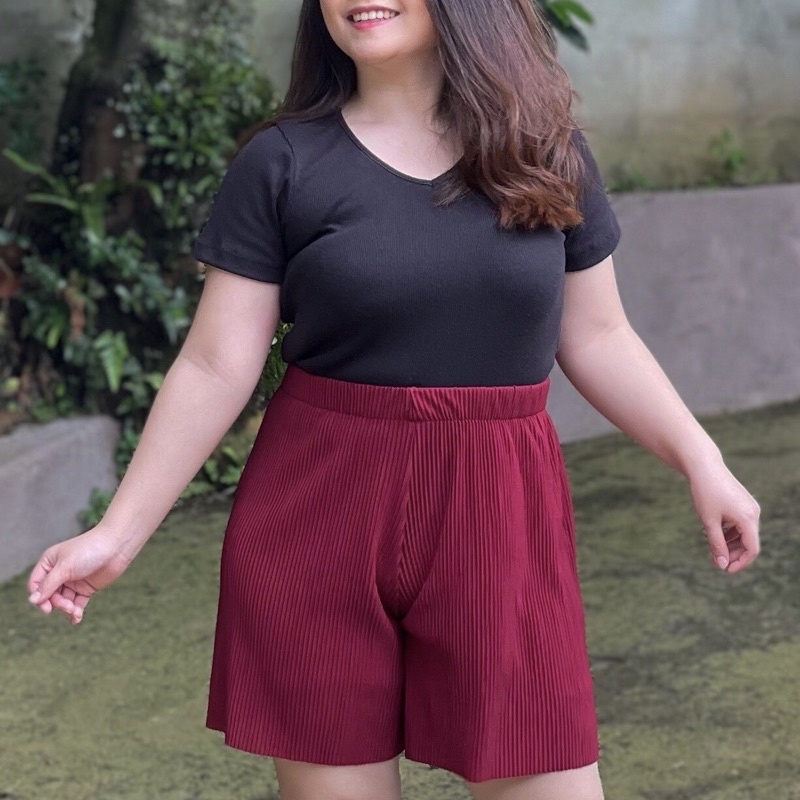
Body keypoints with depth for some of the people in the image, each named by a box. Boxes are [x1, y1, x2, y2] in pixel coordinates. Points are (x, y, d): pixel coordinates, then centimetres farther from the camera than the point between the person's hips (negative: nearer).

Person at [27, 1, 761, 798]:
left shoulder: (547, 152, 5)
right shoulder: (282, 162, -2)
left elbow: (595, 337, 12)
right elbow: (215, 367, -2)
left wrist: (701, 460, 4)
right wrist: (119, 531, -6)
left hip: (499, 517, 1)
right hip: (315, 516, -1)